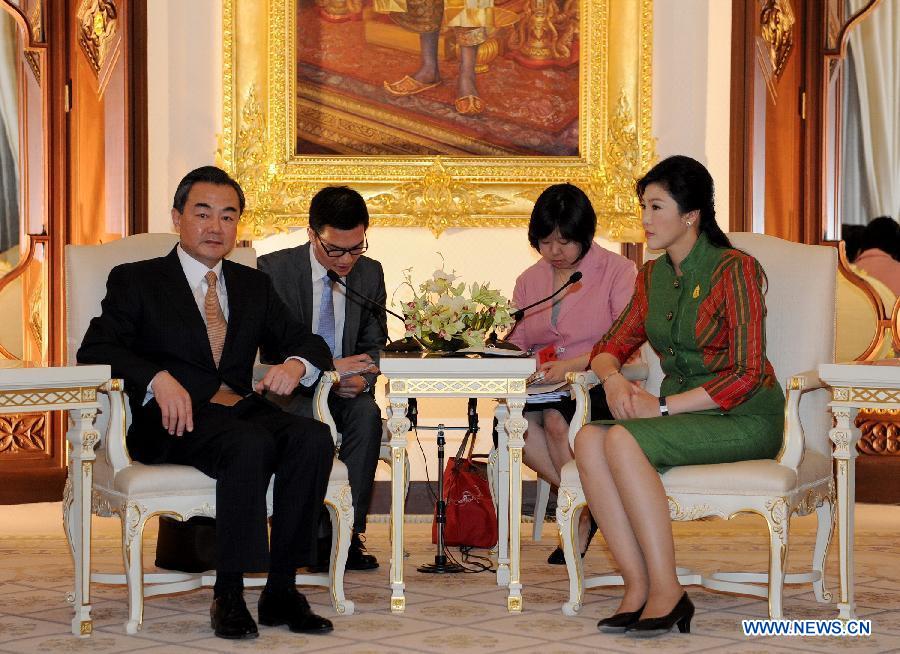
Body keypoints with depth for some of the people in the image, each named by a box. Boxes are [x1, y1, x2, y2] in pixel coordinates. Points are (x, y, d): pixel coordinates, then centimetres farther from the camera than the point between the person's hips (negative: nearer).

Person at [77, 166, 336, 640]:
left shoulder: (253, 285, 24)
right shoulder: (135, 281, 10)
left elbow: (309, 344, 18)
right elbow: (95, 349, -4)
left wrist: (295, 364, -8)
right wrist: (159, 378, -22)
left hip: (244, 407, 5)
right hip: (174, 421, -4)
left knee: (313, 438, -27)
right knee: (251, 444, -35)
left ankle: (280, 590, -22)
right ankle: (228, 596, -29)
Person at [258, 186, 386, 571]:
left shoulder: (370, 273, 6)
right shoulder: (274, 269, -7)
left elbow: (374, 345, 10)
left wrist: (363, 377, -15)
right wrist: (327, 367, -28)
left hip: (345, 392, 3)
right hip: (290, 391, -3)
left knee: (367, 413, -31)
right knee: (309, 417, -36)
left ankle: (348, 530, -29)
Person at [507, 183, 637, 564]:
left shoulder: (617, 271, 1)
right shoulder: (528, 281, 18)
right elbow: (516, 343, 14)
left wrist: (571, 365, -25)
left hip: (602, 388, -4)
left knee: (556, 418, -35)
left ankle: (585, 512, -13)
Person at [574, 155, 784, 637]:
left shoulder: (735, 270, -11)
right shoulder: (652, 277, 13)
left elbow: (746, 376, -16)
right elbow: (612, 346, 16)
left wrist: (663, 406, -20)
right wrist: (613, 377, -9)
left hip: (744, 419, -7)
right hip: (681, 414, 7)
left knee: (623, 440, -31)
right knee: (588, 439, -23)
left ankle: (665, 592, -27)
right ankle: (637, 587, -24)